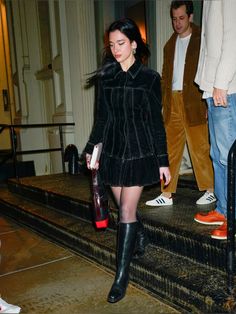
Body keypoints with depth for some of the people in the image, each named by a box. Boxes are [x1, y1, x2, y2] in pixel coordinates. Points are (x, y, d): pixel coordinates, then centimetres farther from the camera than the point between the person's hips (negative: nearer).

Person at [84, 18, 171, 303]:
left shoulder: (149, 78, -2)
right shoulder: (105, 77, 7)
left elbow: (156, 122, -2)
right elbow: (102, 117, 11)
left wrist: (162, 160, -2)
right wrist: (92, 149, 7)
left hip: (139, 151, -3)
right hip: (112, 150, 4)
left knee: (126, 211, -5)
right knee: (125, 208, 10)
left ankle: (121, 275, 6)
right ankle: (139, 242, 39)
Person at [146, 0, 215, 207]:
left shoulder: (202, 40, 1)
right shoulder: (170, 44, 18)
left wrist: (208, 103, -14)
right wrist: (160, 104, 10)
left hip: (194, 102, -5)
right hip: (172, 101, 6)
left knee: (199, 147, -1)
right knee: (170, 149, 4)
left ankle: (210, 191, 14)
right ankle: (167, 194, 11)